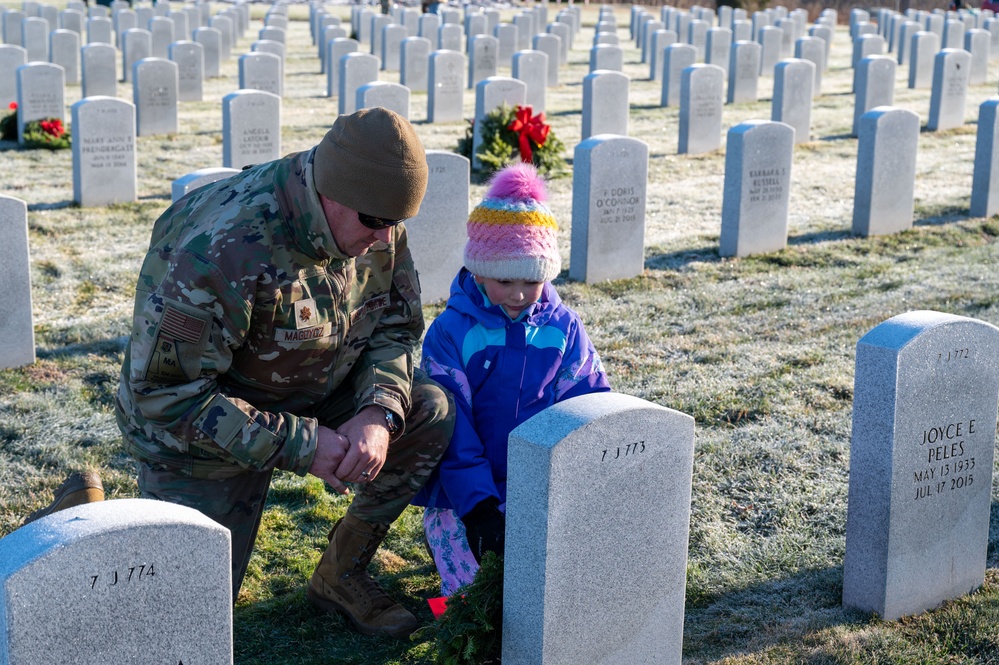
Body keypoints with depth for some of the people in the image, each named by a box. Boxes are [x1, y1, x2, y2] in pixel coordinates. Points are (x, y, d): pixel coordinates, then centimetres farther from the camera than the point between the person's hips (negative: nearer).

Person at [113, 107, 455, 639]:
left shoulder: (377, 228, -12)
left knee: (432, 411, -12)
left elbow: (396, 329, 0)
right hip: (206, 430, -6)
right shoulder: (221, 250, -35)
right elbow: (163, 395, -31)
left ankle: (341, 575, 4)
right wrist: (301, 446, -32)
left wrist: (378, 414, -22)